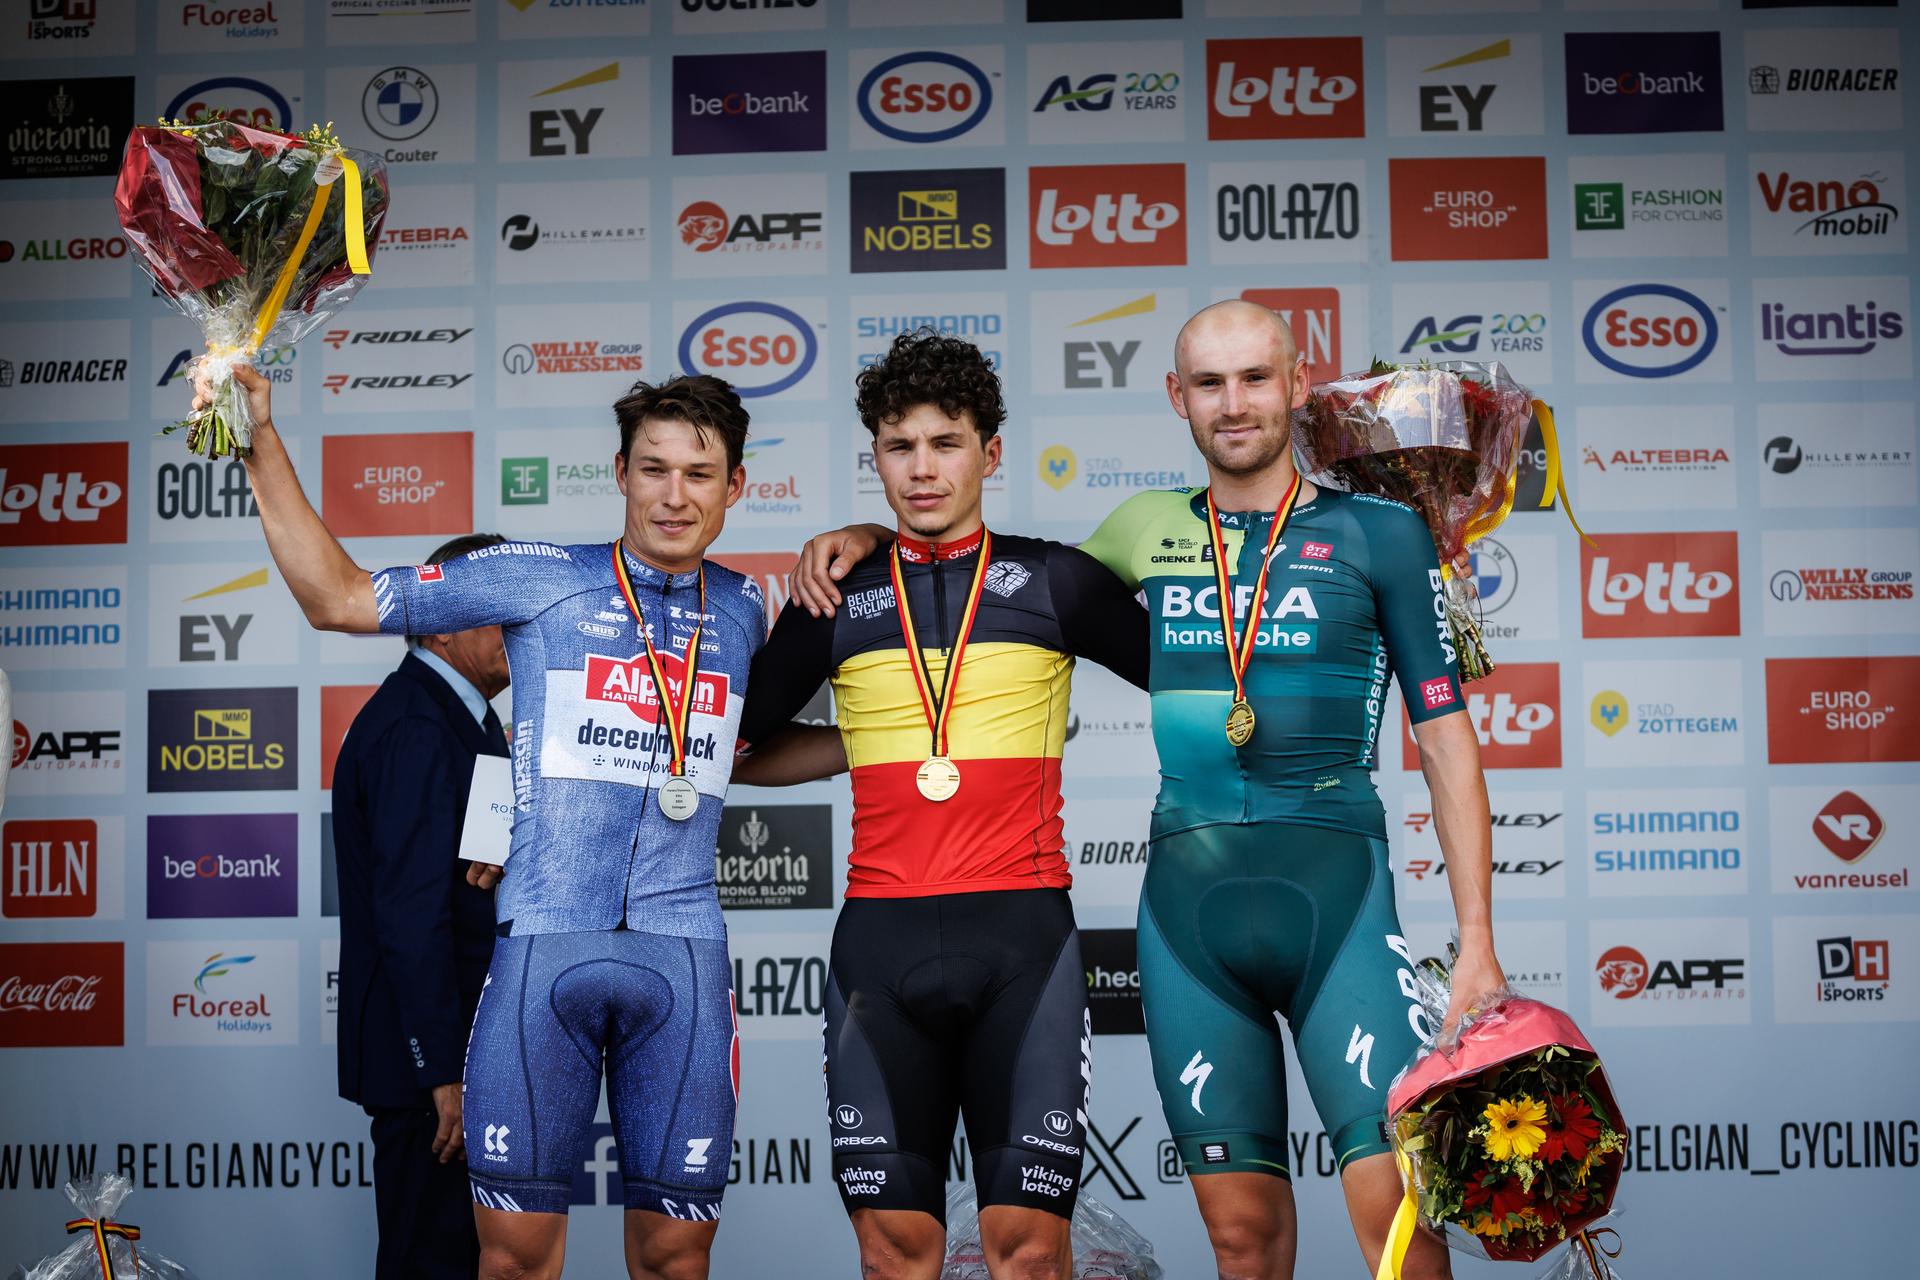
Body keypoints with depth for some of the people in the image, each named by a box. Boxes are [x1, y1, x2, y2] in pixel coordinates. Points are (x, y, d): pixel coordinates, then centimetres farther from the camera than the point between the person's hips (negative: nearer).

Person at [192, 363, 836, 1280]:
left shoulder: (740, 608, 15)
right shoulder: (538, 578, 4)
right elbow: (338, 597, 7)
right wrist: (264, 447, 2)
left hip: (682, 952, 2)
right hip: (544, 940, -2)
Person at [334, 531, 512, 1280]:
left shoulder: (464, 719, 15)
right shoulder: (418, 730, -18)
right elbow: (411, 914, -24)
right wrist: (447, 1072, -25)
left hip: (467, 1045, 10)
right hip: (432, 1054, -10)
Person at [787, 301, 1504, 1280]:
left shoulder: (1378, 534, 4)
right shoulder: (1148, 529, 13)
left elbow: (1446, 738, 3)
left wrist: (1477, 942, -3)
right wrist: (869, 536, 18)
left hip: (1334, 896, -3)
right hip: (1187, 899, 3)